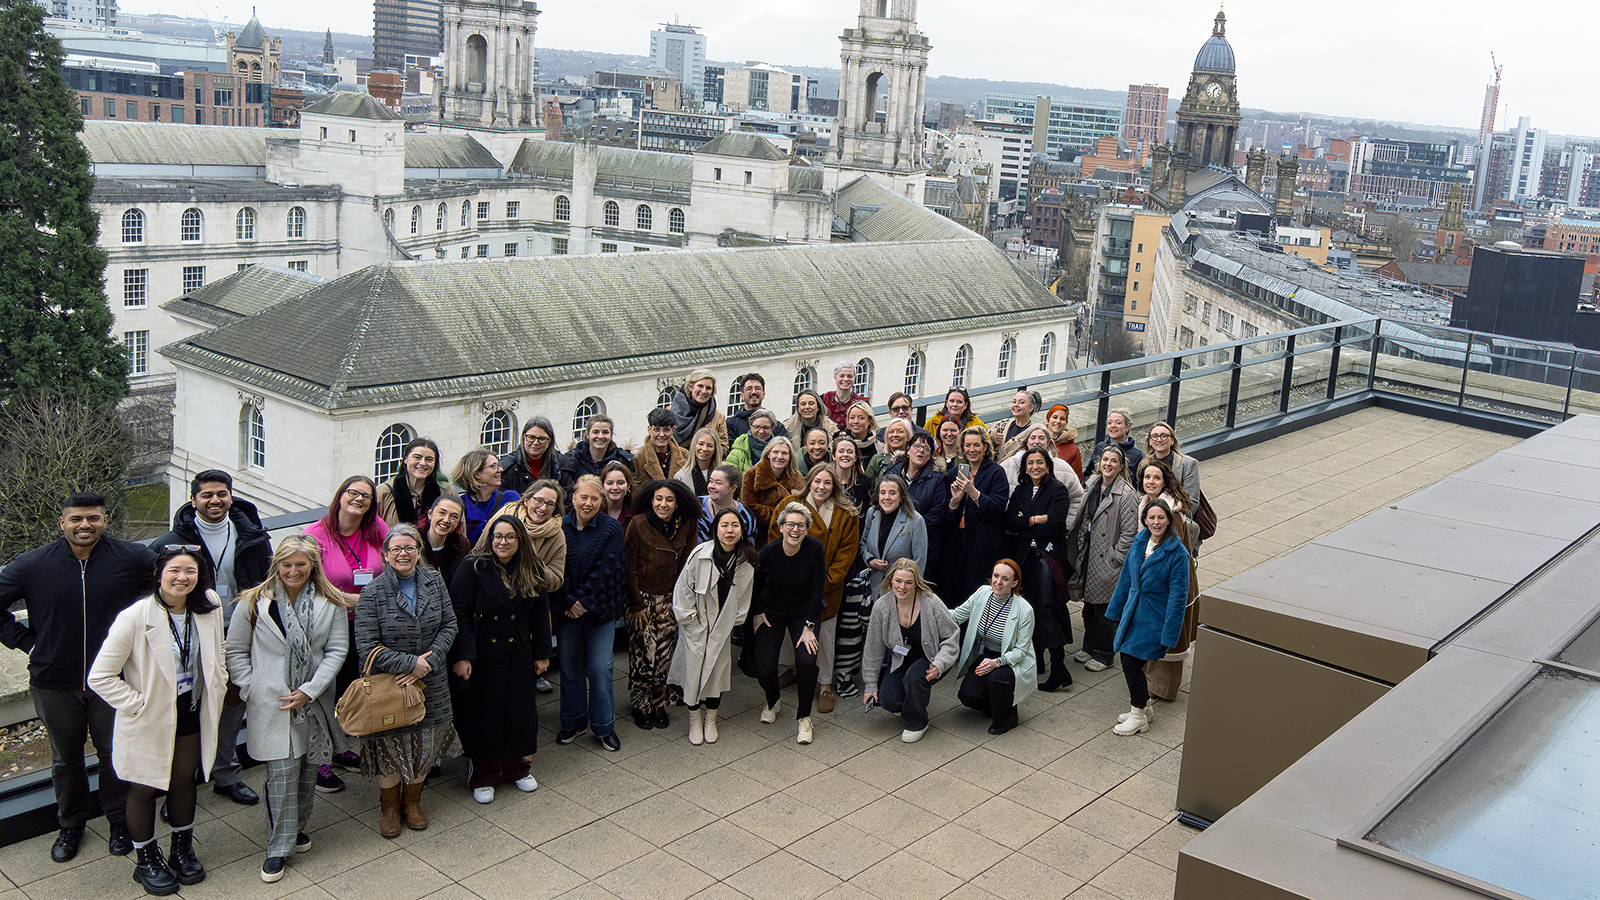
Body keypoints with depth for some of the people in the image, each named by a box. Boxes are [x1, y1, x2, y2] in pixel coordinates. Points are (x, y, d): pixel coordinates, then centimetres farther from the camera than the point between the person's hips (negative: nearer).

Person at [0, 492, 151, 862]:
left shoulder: (133, 558, -9)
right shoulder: (32, 565, -6)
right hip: (54, 682, 1)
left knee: (115, 754, 10)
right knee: (65, 758, 17)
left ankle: (119, 821, 31)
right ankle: (70, 825, 36)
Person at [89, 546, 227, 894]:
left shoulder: (209, 606, -7)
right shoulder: (135, 617, -23)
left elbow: (216, 656, 11)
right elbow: (100, 676, -18)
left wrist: (216, 689, 5)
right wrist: (139, 705, -18)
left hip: (191, 712, 4)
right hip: (149, 720, -4)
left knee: (184, 781, 20)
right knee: (144, 789, 12)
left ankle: (183, 849, 41)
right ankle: (147, 860, 33)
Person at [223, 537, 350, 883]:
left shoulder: (331, 604, 1)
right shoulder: (254, 603, -3)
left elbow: (337, 650, -1)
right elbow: (236, 651, 4)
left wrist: (309, 690, -9)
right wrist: (252, 690, -4)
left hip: (314, 702, 3)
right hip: (272, 705, -3)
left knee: (308, 769, 12)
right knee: (282, 773, -6)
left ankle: (298, 827, 34)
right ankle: (278, 847, 7)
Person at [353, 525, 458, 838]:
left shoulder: (434, 582, -1)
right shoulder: (372, 593, -13)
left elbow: (448, 625, 1)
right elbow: (367, 648, -16)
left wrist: (428, 662, -14)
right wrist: (410, 663, -20)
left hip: (429, 683, 3)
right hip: (386, 684, -3)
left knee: (424, 744, 13)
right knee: (390, 746, 7)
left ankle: (412, 801, 37)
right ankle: (389, 807, 31)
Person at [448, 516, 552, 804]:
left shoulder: (531, 573, 3)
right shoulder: (473, 569, -11)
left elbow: (540, 615, 10)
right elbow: (459, 615, -14)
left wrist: (542, 653, 8)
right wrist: (461, 656, -19)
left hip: (518, 656, 4)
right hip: (481, 657, -4)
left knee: (519, 711, 11)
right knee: (482, 714, 5)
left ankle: (516, 767, 30)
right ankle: (483, 776, 19)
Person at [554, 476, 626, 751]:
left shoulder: (611, 530, -5)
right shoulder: (559, 528, -1)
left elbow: (605, 571, -11)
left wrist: (584, 602, -15)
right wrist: (567, 603, -14)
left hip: (600, 610, -2)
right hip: (567, 611, 2)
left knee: (601, 669, 2)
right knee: (570, 667, 11)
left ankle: (604, 726, 17)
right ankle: (573, 722, 28)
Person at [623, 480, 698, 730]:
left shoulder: (685, 526, -3)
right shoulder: (638, 524, -11)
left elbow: (686, 564, 4)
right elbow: (629, 566, -7)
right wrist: (636, 604, -8)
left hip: (669, 599, 3)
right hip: (641, 597, -2)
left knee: (664, 653, 2)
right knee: (643, 651, -3)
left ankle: (659, 703, 19)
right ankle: (641, 705, 14)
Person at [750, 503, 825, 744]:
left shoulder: (814, 548, -18)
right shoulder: (769, 551, -16)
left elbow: (818, 589, -13)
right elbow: (754, 583, 4)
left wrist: (809, 627, -16)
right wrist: (757, 613, 1)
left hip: (804, 613, 0)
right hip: (771, 613, 1)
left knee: (807, 662, -24)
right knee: (764, 669, -12)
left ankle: (803, 717, 0)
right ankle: (772, 702, 25)